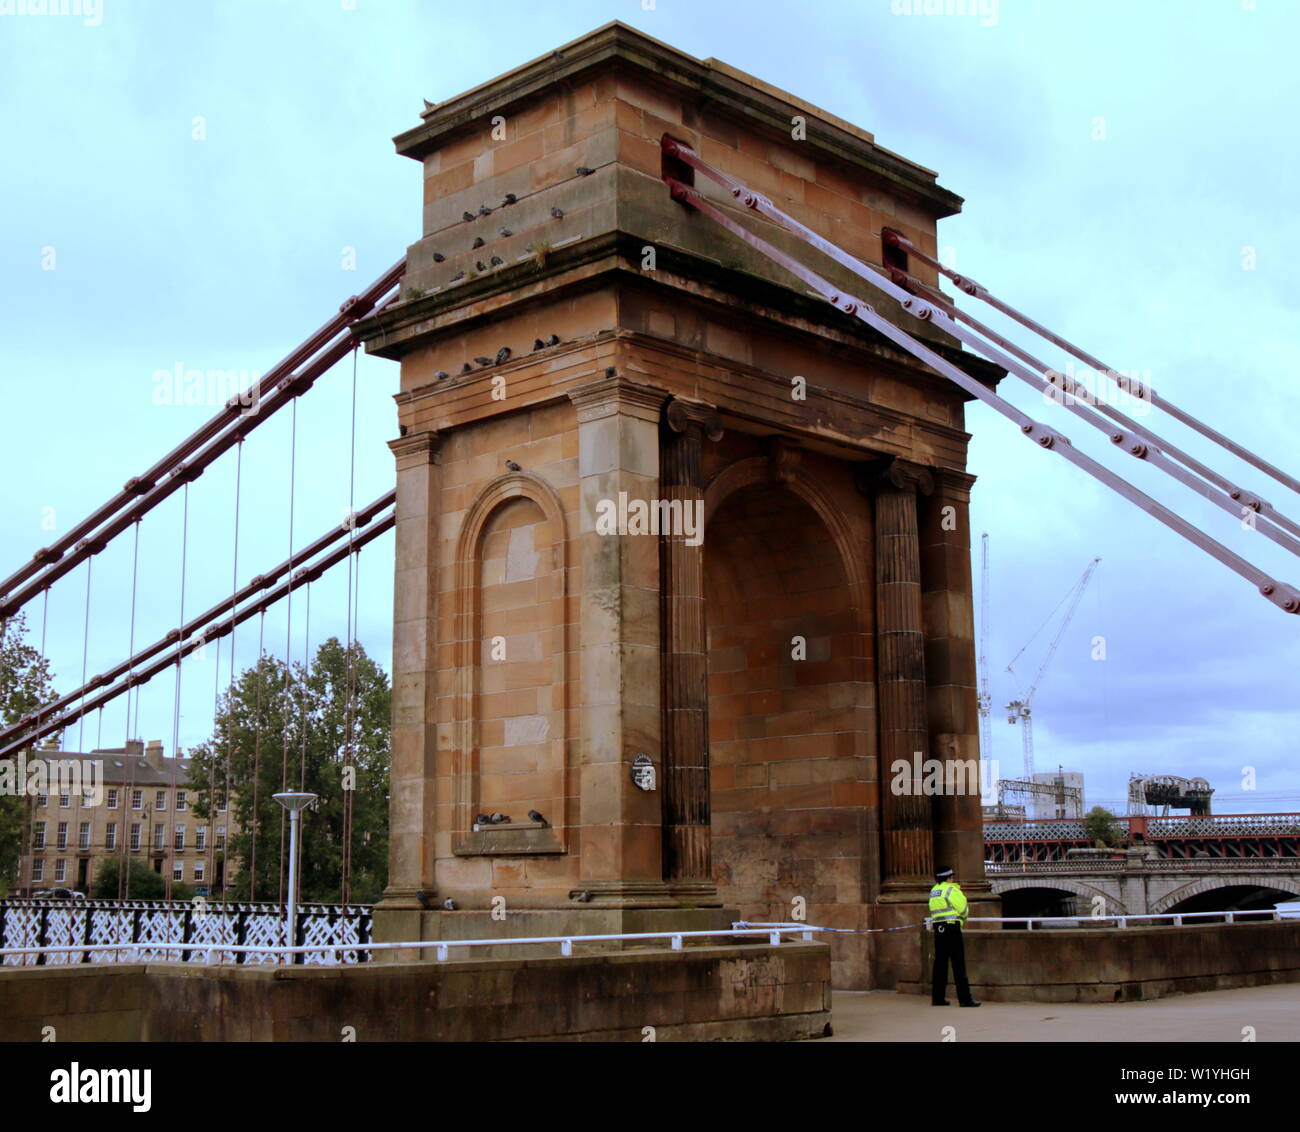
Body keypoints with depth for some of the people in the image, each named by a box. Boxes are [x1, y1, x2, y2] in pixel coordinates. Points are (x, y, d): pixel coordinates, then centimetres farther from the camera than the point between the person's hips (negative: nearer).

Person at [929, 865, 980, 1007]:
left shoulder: (933, 891, 15)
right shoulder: (951, 890, -9)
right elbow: (963, 908, -10)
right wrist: (963, 917, 12)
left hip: (938, 928, 7)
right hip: (952, 928, -7)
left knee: (940, 963, 9)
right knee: (958, 964, -5)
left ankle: (937, 997, 10)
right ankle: (964, 998, -6)